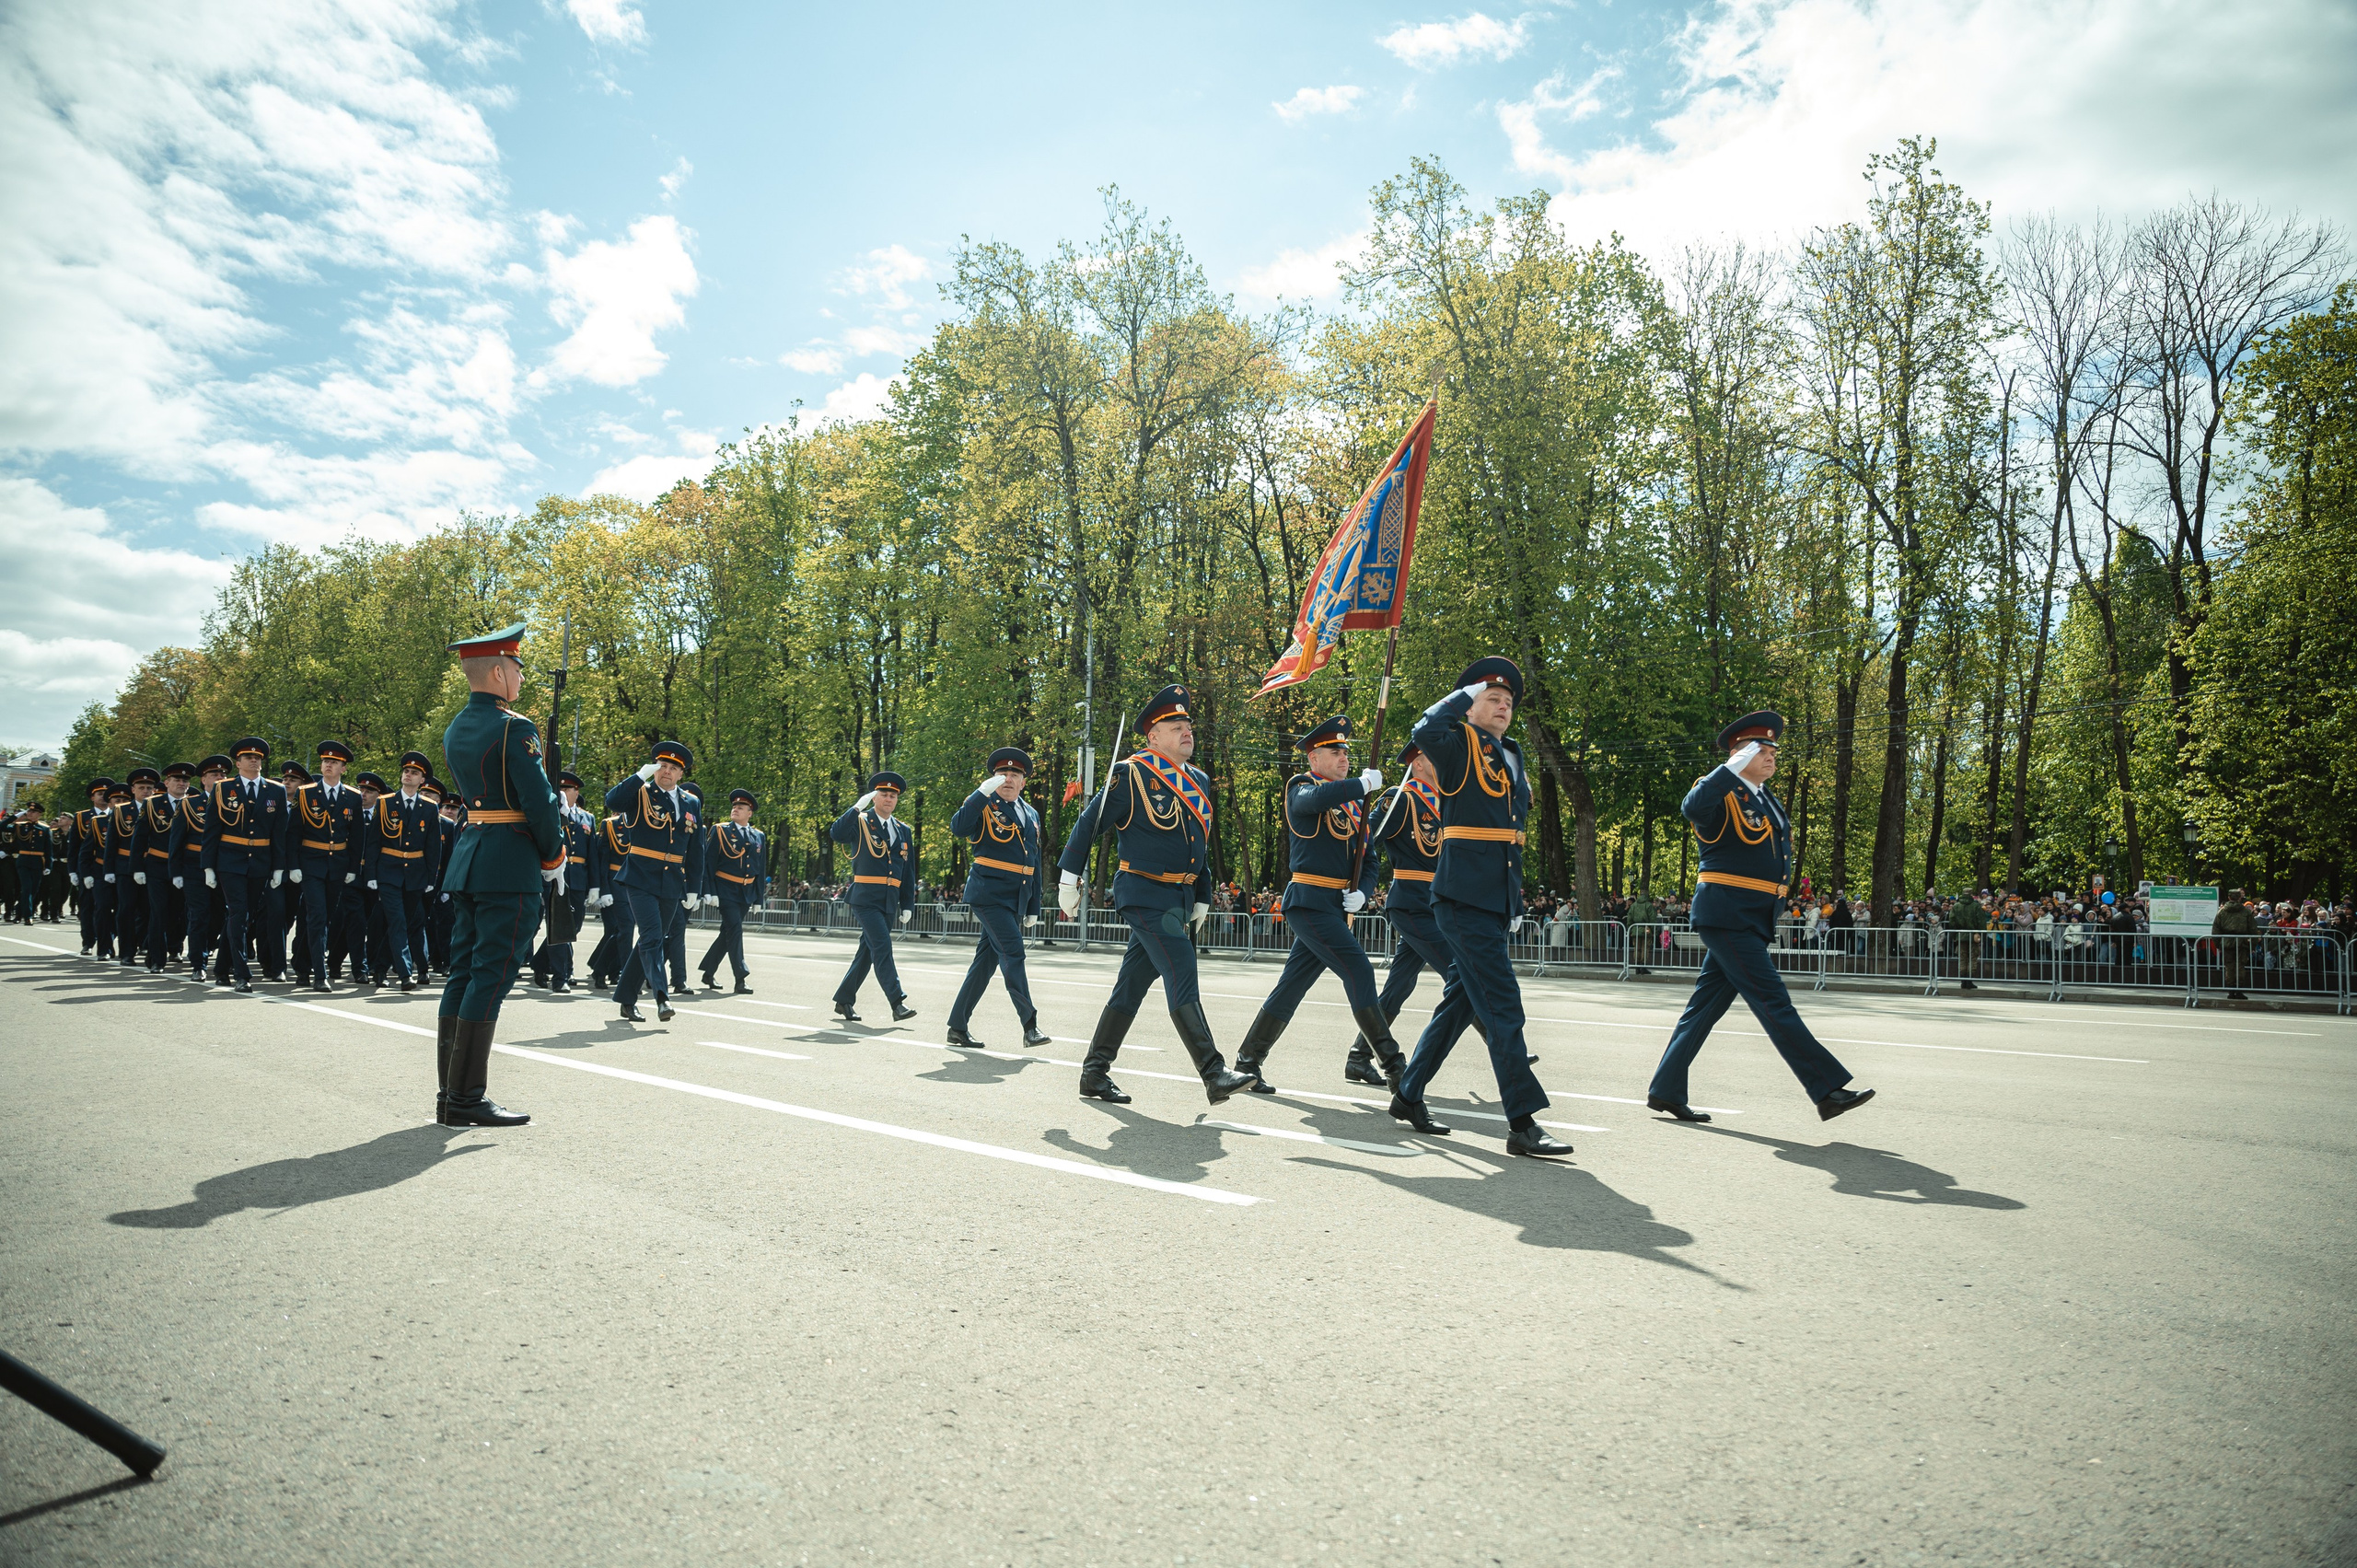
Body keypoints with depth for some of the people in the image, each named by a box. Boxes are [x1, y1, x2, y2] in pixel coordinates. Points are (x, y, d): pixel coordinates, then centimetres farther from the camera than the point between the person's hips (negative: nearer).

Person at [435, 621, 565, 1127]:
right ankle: (466, 1100, -4)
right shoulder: (514, 728, -13)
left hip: (467, 858, 9)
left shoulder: (454, 730, 15)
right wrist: (554, 857, -1)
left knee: (464, 973, 11)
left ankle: (450, 1095, 15)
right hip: (511, 864, -9)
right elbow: (539, 803, -15)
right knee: (491, 976, -6)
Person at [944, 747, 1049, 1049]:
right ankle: (1030, 1025, -11)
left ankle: (958, 1027, 15)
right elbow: (958, 827, -23)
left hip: (1017, 899, 7)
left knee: (986, 960, 8)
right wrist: (984, 791, -27)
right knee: (1012, 953, -14)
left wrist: (1033, 908, 19)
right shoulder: (984, 805, -2)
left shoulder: (1031, 814, 18)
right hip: (990, 894, -7)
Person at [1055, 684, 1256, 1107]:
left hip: (1180, 898, 8)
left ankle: (1095, 1073, 19)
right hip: (1146, 895, -8)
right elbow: (1089, 823, -3)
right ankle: (1214, 1075, -11)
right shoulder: (1133, 774, -10)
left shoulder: (1199, 781, 13)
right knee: (1182, 981, -13)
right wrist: (1069, 881, 0)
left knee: (1131, 986, 11)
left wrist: (1202, 899, 21)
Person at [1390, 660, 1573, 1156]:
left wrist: (1515, 905, 21)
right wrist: (1465, 693, -13)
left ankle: (1409, 1094, 26)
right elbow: (1424, 733, -28)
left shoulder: (1513, 758, 19)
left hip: (1497, 900, 9)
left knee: (1462, 1000, 14)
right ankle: (1523, 1122, -8)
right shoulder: (1460, 746, -4)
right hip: (1464, 896, -9)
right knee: (1501, 1001, -11)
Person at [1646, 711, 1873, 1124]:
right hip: (1726, 914, -9)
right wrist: (1734, 767, -28)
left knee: (1707, 1004, 10)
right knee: (1773, 1001, -9)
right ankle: (1827, 1090, -9)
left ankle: (1666, 1090, 15)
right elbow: (1693, 807, -33)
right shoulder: (1723, 793, -8)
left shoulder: (1768, 801, 20)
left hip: (1754, 917, 9)